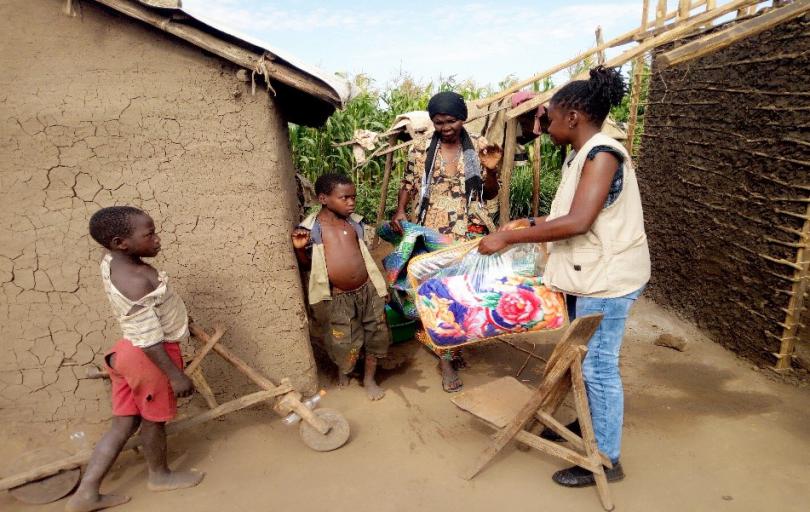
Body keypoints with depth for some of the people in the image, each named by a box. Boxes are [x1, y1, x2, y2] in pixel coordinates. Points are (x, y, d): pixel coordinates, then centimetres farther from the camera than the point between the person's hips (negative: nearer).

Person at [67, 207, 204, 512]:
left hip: (130, 352, 9)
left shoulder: (112, 261, 1)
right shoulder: (135, 281, -29)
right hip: (149, 357, -9)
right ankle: (159, 475, 38)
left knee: (124, 423, 18)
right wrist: (175, 376, -22)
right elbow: (149, 339, -28)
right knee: (154, 418, 14)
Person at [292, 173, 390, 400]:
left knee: (377, 335, 11)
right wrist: (300, 248, -16)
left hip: (367, 290, 4)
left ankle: (369, 378, 34)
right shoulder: (311, 227, -6)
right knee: (345, 343, 4)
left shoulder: (355, 222, 4)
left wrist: (377, 285, 19)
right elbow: (307, 264, 5)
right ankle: (343, 370, 40)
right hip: (338, 298, -4)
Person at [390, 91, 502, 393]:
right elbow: (409, 184, 8)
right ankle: (445, 359, 10)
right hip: (431, 232, -1)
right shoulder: (421, 148, 1)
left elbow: (490, 193, 6)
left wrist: (491, 170, -14)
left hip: (468, 234, 1)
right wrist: (400, 211, -10)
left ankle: (449, 347, 27)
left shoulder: (478, 148, 2)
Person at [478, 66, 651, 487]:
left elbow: (577, 222, -30)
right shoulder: (580, 156, 11)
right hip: (588, 277, 9)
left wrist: (507, 237, -26)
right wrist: (530, 225, 7)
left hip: (606, 279, -9)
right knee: (586, 361, 20)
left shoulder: (602, 154, -19)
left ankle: (606, 459, 18)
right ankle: (592, 427, 38)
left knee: (598, 366, 1)